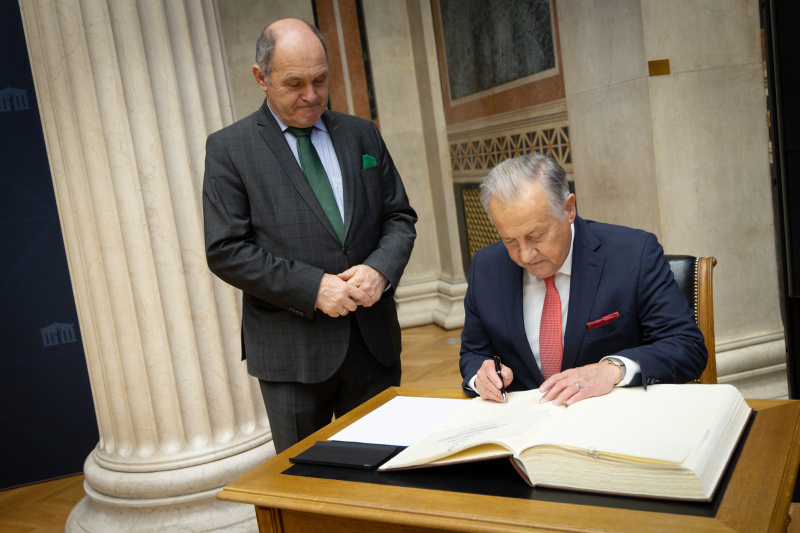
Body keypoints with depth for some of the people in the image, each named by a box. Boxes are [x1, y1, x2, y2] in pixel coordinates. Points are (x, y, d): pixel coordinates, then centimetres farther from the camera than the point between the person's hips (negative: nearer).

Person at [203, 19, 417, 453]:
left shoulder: (362, 135, 9)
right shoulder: (228, 148, -2)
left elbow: (400, 217, 10)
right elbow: (226, 251, -9)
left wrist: (380, 269, -11)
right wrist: (312, 288, -18)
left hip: (374, 339, 4)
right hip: (292, 349, -3)